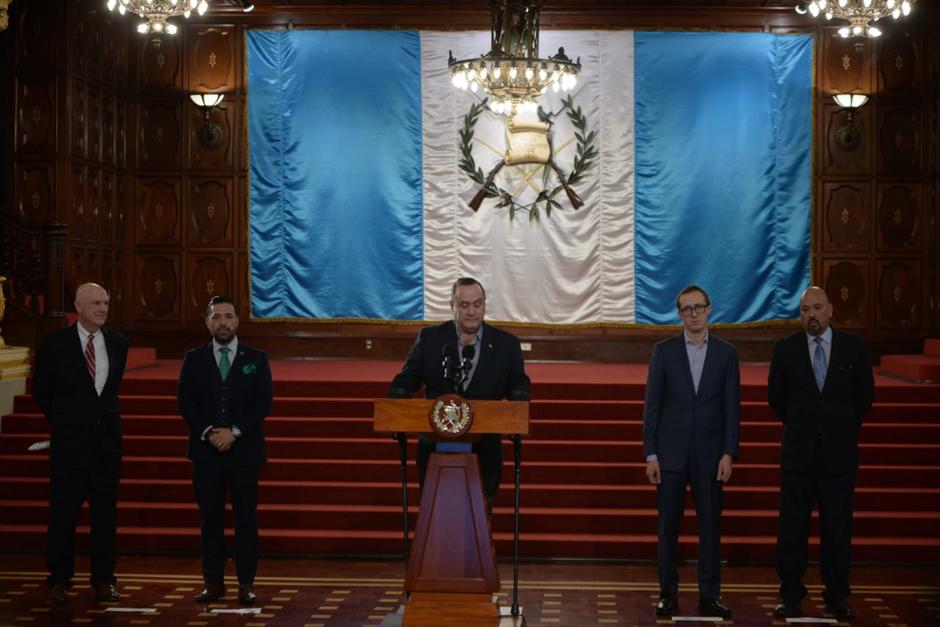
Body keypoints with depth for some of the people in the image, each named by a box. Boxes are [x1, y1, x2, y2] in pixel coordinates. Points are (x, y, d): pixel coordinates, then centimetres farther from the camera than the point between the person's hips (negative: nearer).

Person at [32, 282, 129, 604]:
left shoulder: (118, 343, 5)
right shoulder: (55, 344, -5)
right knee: (63, 511, 2)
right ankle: (59, 580, 12)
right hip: (69, 440, -3)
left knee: (106, 511, 6)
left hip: (107, 437, 3)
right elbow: (41, 389, 8)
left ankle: (103, 580, 15)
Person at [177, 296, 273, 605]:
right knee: (210, 519, 4)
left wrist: (234, 432, -12)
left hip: (244, 450, -1)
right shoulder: (194, 359, 7)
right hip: (206, 451, 1)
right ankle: (213, 581, 10)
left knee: (246, 518, 0)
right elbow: (185, 402, 2)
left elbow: (263, 403, -2)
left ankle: (246, 583, 6)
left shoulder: (256, 358, 5)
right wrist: (208, 432, -12)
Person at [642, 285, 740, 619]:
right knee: (668, 526, 3)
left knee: (710, 525, 2)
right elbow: (652, 404, 1)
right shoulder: (664, 350, 2)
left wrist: (728, 454, -5)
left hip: (709, 454, 1)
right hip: (671, 452, 0)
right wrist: (650, 454, -4)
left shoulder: (726, 353, 5)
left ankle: (709, 595, 9)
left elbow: (732, 407, 3)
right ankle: (668, 593, 12)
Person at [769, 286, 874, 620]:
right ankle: (791, 595, 10)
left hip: (839, 452, 0)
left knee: (838, 528, 4)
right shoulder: (786, 349, 0)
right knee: (792, 527, 2)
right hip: (798, 451, 0)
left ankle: (837, 596, 14)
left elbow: (865, 394, 10)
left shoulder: (853, 346, 0)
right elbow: (776, 395, 12)